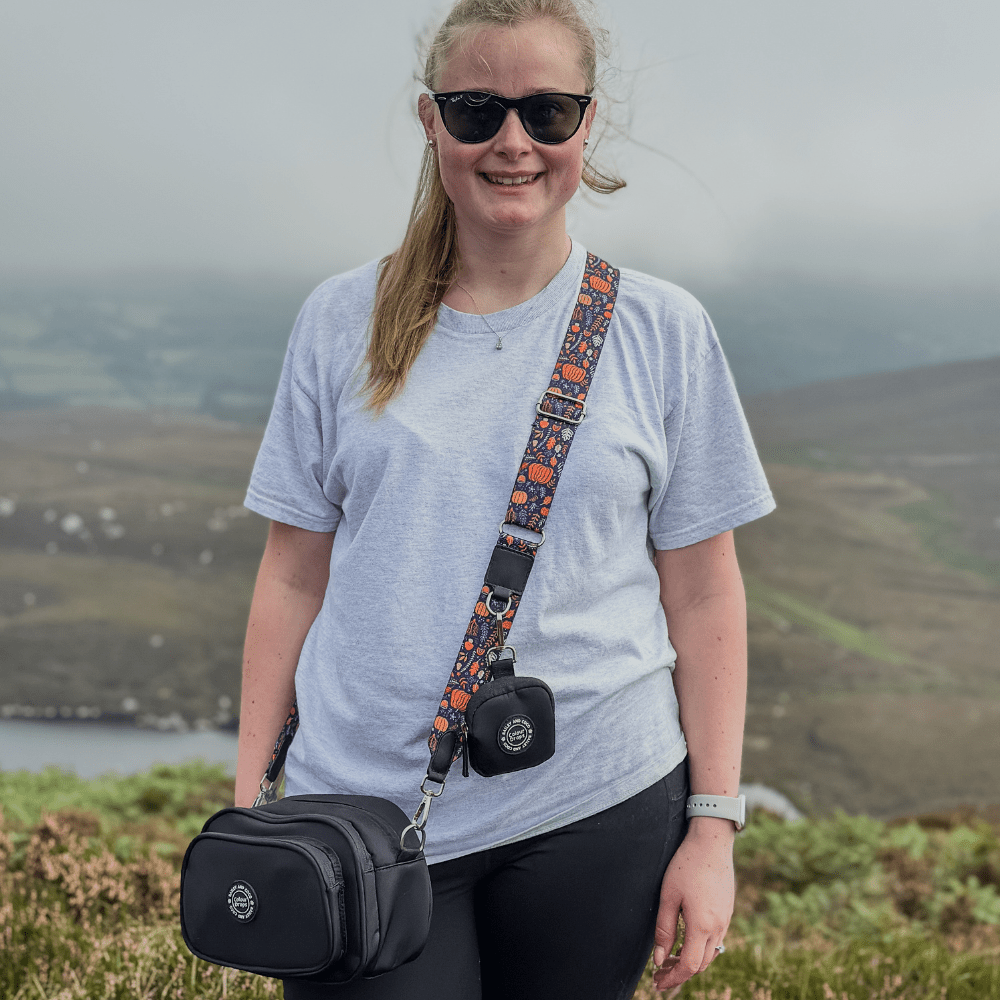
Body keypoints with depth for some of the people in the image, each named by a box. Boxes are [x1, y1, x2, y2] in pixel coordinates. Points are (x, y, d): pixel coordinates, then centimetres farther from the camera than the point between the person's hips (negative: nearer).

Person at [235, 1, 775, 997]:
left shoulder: (661, 330, 1)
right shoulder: (343, 321, 4)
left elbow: (702, 596, 3)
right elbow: (294, 578, 7)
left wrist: (713, 829, 0)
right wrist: (249, 809, 5)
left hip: (596, 812, 0)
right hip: (364, 814, 1)